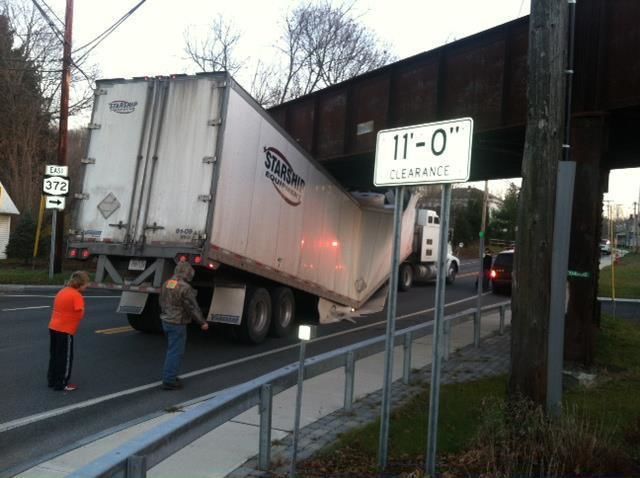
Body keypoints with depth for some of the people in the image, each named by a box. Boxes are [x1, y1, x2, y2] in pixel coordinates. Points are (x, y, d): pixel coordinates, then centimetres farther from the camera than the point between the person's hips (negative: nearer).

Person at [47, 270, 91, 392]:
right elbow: (80, 315, -18)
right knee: (65, 358, 1)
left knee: (54, 356, 17)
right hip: (65, 331, -9)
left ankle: (52, 380, 25)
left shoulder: (62, 292, 14)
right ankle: (61, 384, 6)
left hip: (53, 327, 9)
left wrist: (68, 314, 8)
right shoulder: (77, 296, -14)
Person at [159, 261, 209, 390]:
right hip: (178, 324, -9)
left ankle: (169, 376, 28)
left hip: (166, 322, 9)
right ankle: (169, 381, 0)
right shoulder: (185, 288, -21)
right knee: (175, 352, -2)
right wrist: (202, 322, -9)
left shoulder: (166, 284, 6)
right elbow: (193, 307, -18)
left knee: (172, 350, 21)